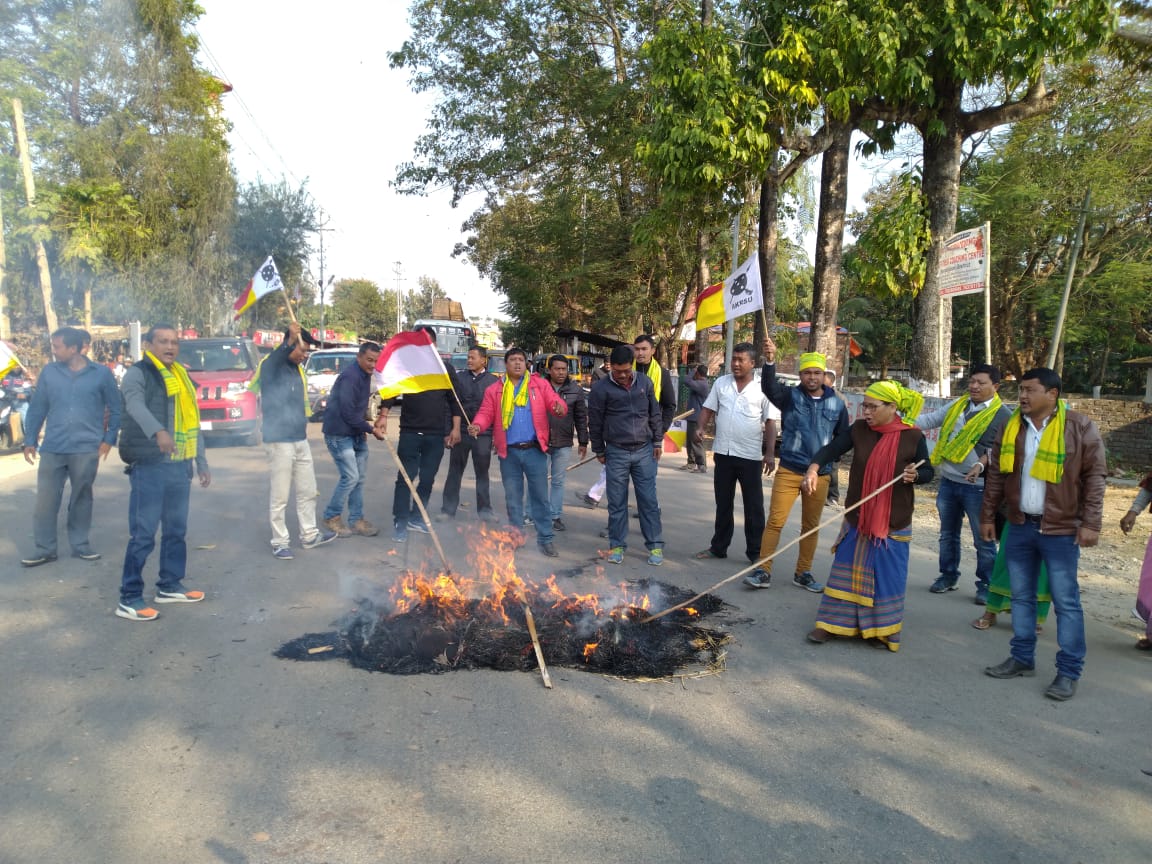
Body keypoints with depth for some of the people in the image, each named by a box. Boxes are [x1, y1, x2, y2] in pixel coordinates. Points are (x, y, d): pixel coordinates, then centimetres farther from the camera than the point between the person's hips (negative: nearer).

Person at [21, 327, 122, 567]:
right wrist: (30, 441, 6)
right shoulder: (49, 371, 4)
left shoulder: (101, 373, -2)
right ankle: (44, 549, 12)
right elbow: (37, 408, 8)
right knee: (45, 500, 2)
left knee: (81, 500, 10)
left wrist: (109, 439, -3)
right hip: (52, 448, 2)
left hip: (86, 449, -2)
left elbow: (116, 409, 4)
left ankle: (80, 545, 21)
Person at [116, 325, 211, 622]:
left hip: (180, 466, 7)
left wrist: (202, 462, 19)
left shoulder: (181, 376, 17)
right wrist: (157, 431, -48)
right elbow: (136, 405, -28)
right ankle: (129, 598, 2)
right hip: (150, 466, -7)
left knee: (176, 530, 15)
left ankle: (170, 585, 27)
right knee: (143, 533, -6)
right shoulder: (138, 373, -6)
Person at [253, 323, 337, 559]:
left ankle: (309, 535, 27)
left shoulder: (298, 370, 13)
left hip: (301, 440, 8)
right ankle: (280, 542, 10)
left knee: (308, 492, 15)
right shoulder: (271, 366, -12)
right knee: (279, 496, 0)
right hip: (279, 441, -8)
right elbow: (273, 361, -38)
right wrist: (290, 341, -55)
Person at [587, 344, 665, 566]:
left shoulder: (645, 382, 2)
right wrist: (599, 451, 4)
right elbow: (595, 422, 0)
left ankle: (655, 545, 15)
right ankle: (617, 545, 18)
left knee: (648, 500, 5)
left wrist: (657, 442, 10)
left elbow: (655, 414, 10)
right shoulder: (601, 388, -7)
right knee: (617, 503, 6)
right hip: (616, 453, -1)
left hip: (644, 451, 2)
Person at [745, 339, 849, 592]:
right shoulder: (790, 396, -2)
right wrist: (770, 361, -38)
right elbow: (768, 387, -23)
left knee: (811, 526, 12)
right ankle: (763, 571, 3)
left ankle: (803, 573, 25)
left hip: (820, 475, 3)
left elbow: (844, 437, 15)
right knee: (775, 521, -5)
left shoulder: (837, 404, 4)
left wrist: (828, 457, 6)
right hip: (789, 471, -2)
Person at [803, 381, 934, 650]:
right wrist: (813, 468, -32)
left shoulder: (912, 436, -10)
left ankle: (881, 630, 24)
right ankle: (832, 623, 20)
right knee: (846, 570, 9)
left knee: (886, 576, 7)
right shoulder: (859, 429, -4)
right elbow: (831, 449, -12)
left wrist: (915, 475, -22)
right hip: (857, 517, 2)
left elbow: (928, 471, 1)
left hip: (893, 521, -2)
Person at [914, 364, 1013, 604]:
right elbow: (931, 419, 8)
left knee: (983, 539, 3)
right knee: (948, 534, 17)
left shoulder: (1002, 414, -8)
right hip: (948, 480, 6)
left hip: (976, 486, -5)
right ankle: (948, 575, 31)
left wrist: (981, 465, -26)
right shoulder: (958, 405, 8)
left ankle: (986, 586, 15)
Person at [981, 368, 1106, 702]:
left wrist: (1090, 523, -12)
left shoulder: (1079, 427, -9)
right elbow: (996, 475, 10)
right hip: (1019, 526, 5)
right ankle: (1022, 658, 25)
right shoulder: (1012, 426, 5)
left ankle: (1069, 672, 10)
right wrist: (988, 516, 10)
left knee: (1065, 601, 1)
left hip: (1060, 530, -5)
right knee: (1021, 596, 13)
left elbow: (1095, 477, -7)